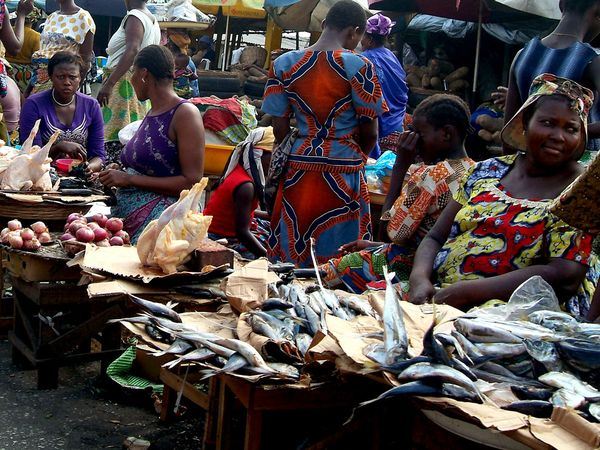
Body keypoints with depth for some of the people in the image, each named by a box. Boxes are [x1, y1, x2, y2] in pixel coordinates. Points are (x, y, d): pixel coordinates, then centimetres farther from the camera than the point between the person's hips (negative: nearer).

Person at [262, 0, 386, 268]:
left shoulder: (284, 64, 1)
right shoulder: (358, 66, -9)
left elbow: (280, 129, 2)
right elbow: (369, 133, -5)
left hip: (298, 172, 3)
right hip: (343, 175, -3)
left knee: (291, 254, 13)